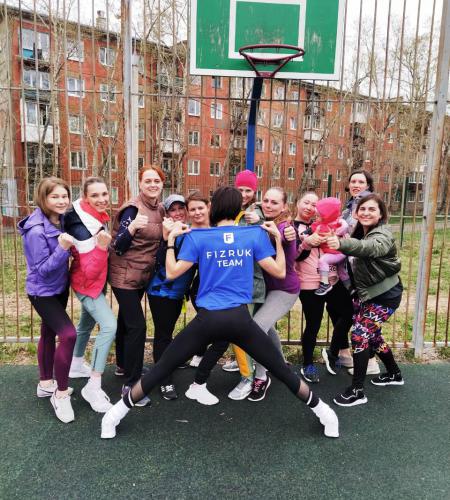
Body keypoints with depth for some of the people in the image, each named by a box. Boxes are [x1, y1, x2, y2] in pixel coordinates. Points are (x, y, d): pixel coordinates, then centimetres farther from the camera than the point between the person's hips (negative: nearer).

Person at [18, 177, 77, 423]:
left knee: (49, 333, 19)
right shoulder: (36, 231, -26)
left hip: (59, 288, 8)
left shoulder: (59, 220, -2)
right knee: (68, 334, -18)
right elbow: (43, 269, -24)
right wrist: (62, 248, -35)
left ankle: (46, 383, 37)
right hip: (42, 291, -8)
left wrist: (69, 246, -5)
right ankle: (61, 394, -1)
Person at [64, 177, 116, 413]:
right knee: (109, 326, -20)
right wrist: (102, 247, -42)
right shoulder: (83, 227, -29)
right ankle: (93, 387, -12)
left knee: (87, 323, 24)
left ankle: (76, 365, 47)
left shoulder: (99, 217, -4)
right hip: (87, 283, -9)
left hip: (97, 281, 9)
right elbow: (90, 271, -31)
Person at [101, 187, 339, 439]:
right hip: (240, 319, 1)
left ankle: (117, 413, 24)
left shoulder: (197, 237, 1)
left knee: (162, 368, 13)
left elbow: (172, 273, 4)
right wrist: (278, 238, 16)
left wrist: (171, 239, 13)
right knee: (281, 369, 16)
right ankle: (325, 414, 28)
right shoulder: (256, 234, 3)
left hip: (207, 319, 0)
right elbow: (280, 272, 7)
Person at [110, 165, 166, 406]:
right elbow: (119, 247, -23)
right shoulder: (132, 208, -18)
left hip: (142, 275, 8)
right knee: (137, 326, -10)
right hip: (124, 276, -8)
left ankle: (123, 365, 40)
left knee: (126, 320, 22)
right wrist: (132, 227, -38)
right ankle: (131, 384, 0)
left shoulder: (160, 209, 5)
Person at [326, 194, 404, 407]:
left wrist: (341, 243, -65)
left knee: (360, 335, -12)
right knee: (372, 334, 19)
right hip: (370, 293, 9)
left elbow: (369, 247, -46)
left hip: (386, 295, -9)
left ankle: (357, 391, -1)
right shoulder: (361, 232, 5)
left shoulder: (383, 236, -24)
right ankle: (394, 374, 42)